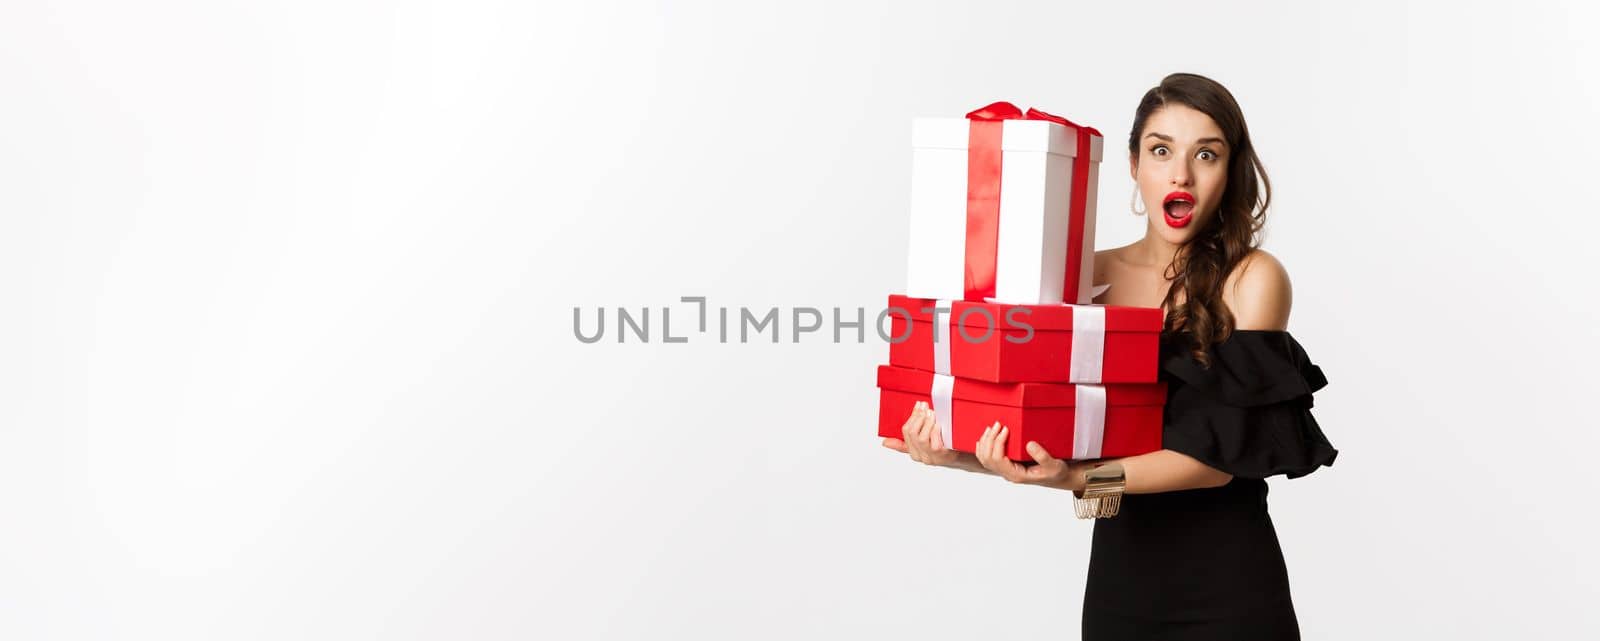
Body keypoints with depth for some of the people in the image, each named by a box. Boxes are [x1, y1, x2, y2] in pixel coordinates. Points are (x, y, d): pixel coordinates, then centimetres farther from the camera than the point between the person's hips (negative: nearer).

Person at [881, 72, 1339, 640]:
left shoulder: (1252, 277, -9)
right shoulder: (1093, 274, 1)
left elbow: (1220, 454, -16)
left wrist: (1076, 479, -29)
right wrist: (962, 455, -22)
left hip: (1227, 580, -3)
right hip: (1118, 569, 3)